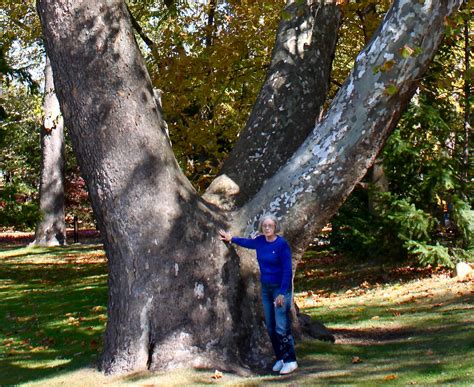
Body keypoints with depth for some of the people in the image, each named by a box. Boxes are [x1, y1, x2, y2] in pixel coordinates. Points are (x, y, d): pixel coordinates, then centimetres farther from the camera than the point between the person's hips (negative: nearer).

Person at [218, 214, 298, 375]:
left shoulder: (282, 244, -15)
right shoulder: (260, 241, 2)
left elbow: (287, 270, -15)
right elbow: (248, 242, 27)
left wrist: (282, 293, -19)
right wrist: (231, 238, 38)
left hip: (280, 288, -7)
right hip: (265, 288, 7)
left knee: (282, 327, -11)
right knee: (270, 327, 8)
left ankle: (291, 361, -4)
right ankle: (280, 358, 17)